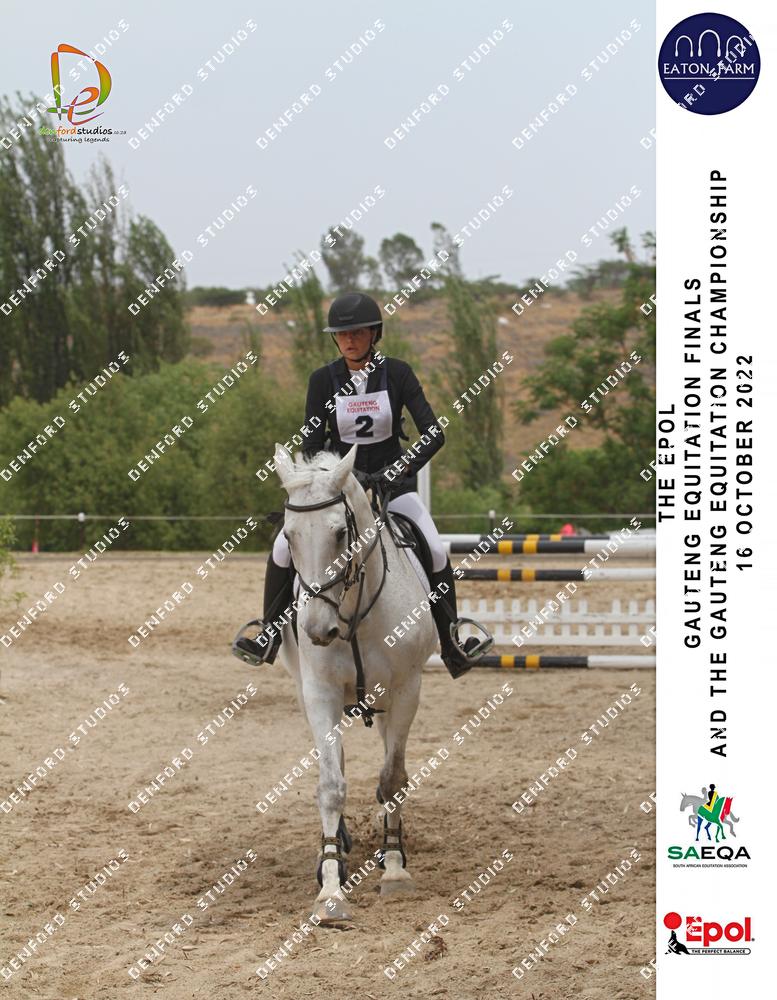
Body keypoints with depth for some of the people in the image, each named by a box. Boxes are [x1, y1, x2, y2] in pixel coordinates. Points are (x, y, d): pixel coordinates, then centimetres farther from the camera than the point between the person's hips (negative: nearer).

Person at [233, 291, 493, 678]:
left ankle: (451, 644, -5)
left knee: (436, 552, -20)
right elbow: (311, 446, -4)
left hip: (392, 483, -1)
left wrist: (401, 468, -31)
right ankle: (270, 634, -4)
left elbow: (434, 433, -16)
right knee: (284, 547, -18)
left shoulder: (397, 373, -8)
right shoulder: (323, 380, -5)